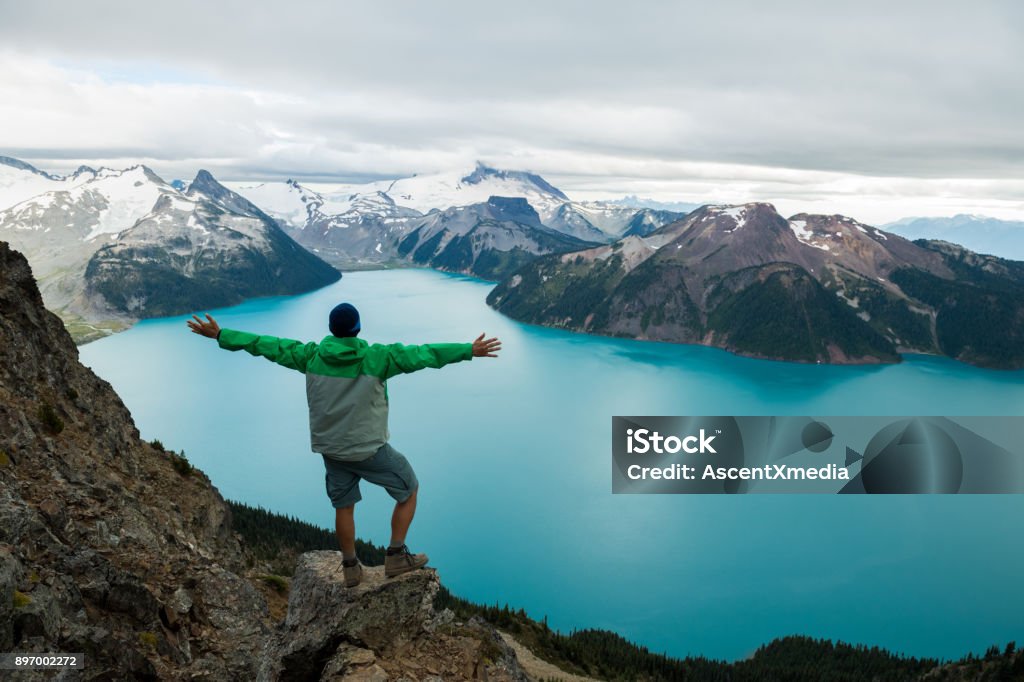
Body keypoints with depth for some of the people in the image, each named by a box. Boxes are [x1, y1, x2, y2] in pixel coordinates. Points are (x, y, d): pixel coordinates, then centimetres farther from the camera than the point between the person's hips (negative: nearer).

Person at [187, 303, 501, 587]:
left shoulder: (311, 355, -7)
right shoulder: (375, 358, -19)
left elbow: (266, 345, -1)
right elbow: (423, 354, -23)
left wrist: (220, 335, 8)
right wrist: (469, 350, -23)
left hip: (330, 448, 5)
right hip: (370, 448, -4)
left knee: (343, 506, 20)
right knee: (409, 489, 15)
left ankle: (351, 567, 33)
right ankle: (396, 556, 14)